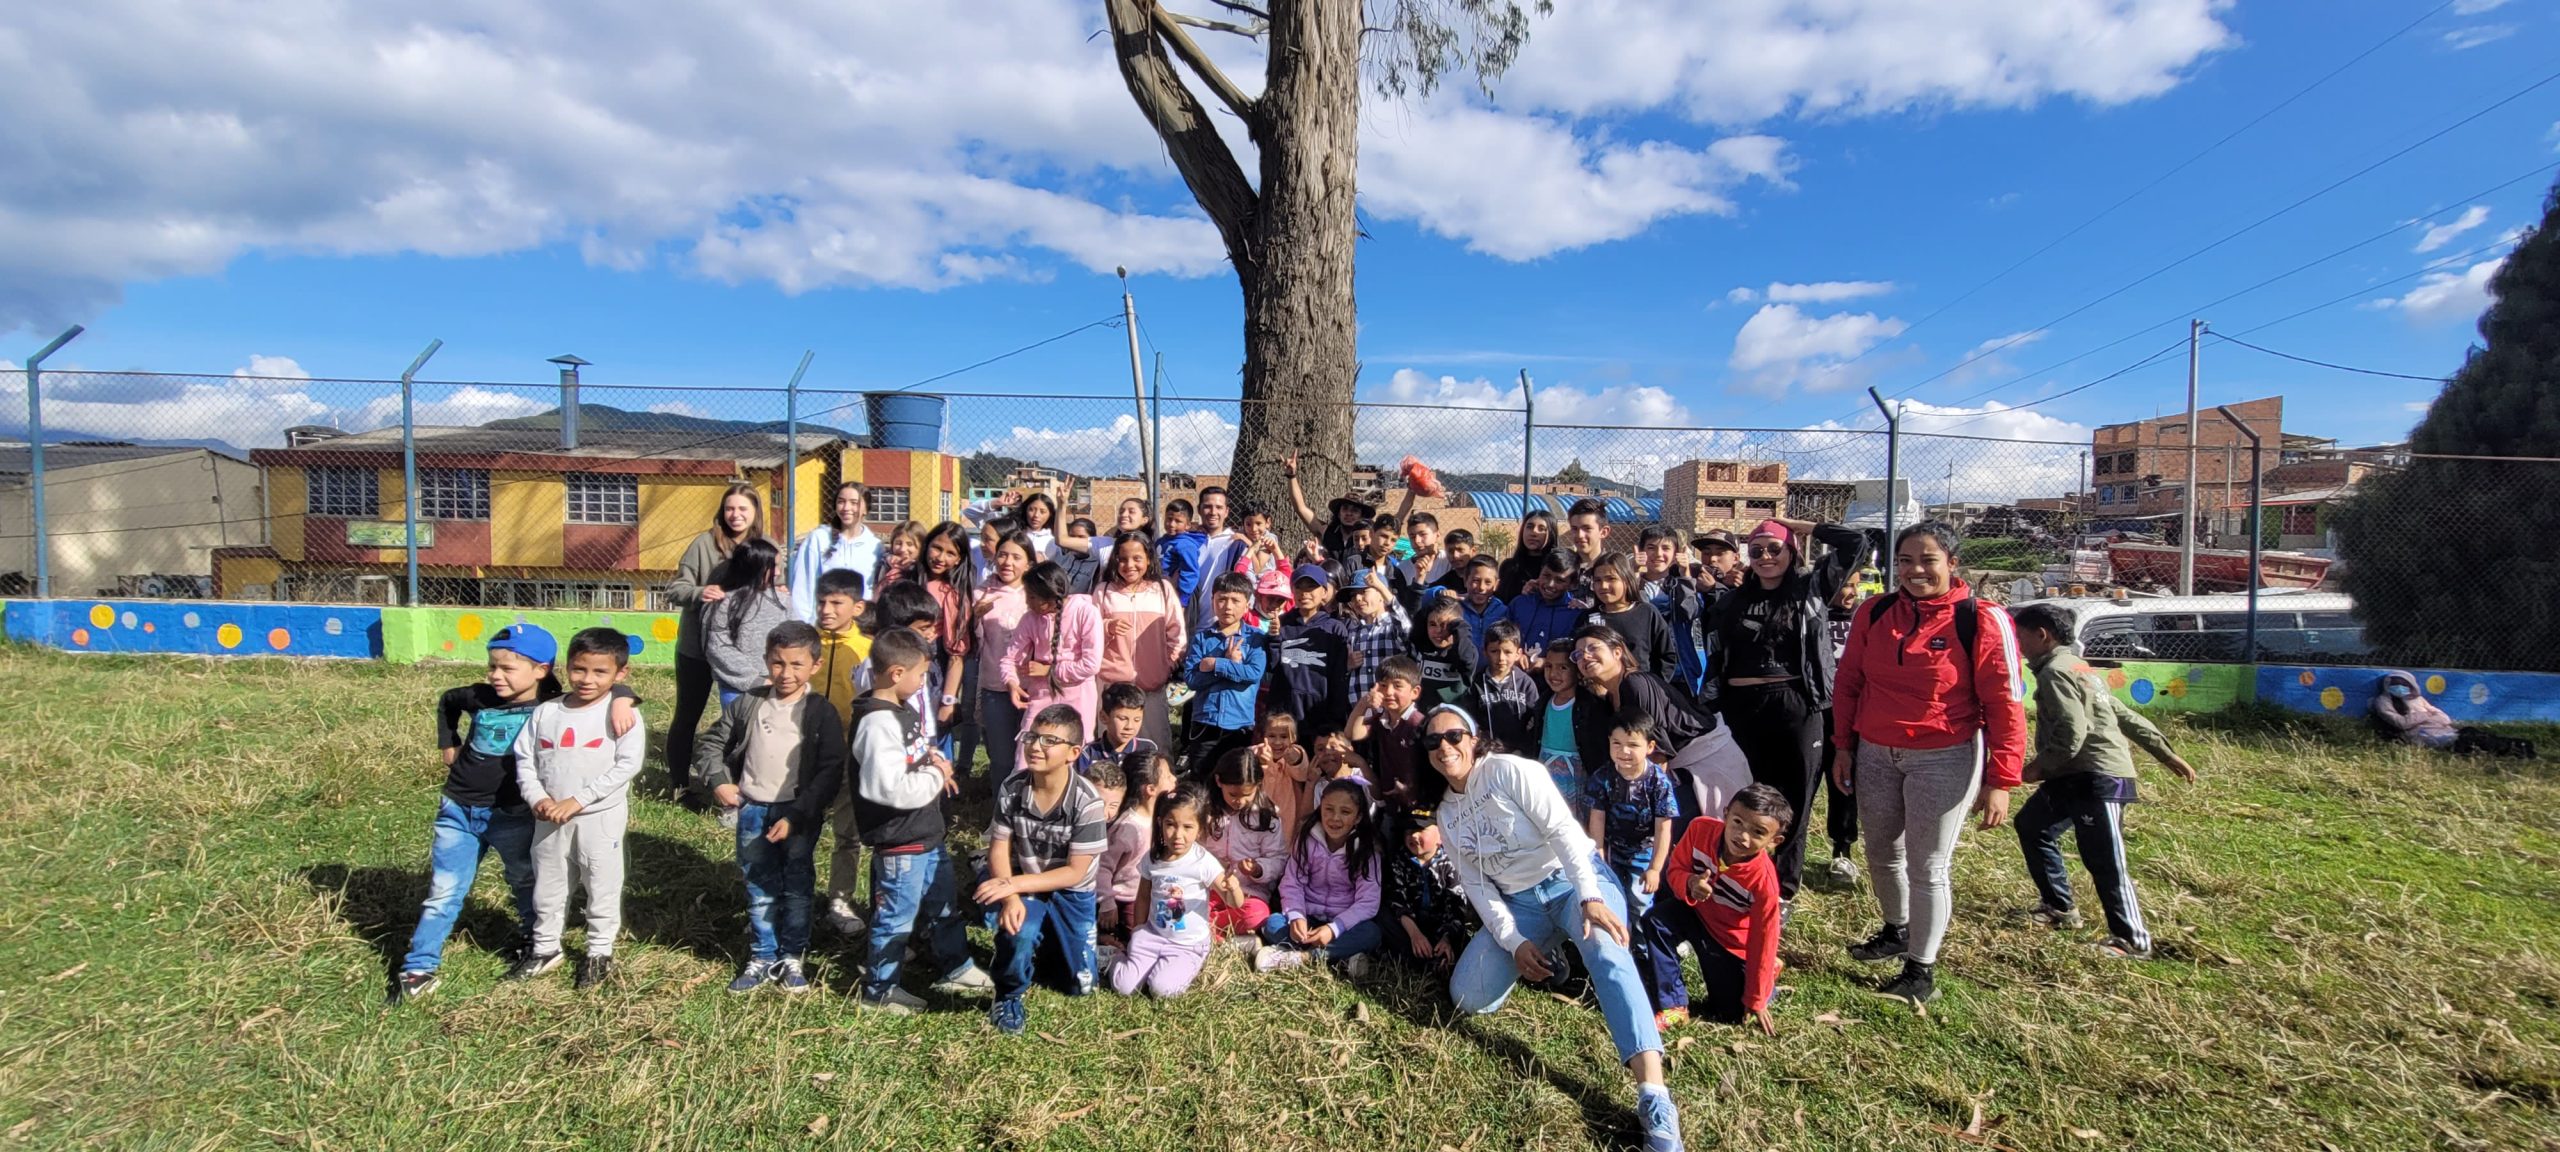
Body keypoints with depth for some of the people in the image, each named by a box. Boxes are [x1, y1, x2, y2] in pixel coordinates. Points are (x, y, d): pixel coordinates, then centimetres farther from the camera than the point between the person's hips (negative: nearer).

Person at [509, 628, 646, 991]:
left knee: (602, 888, 9)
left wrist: (578, 800, -20)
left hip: (601, 818, -4)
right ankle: (545, 949, 39)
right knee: (547, 887, 20)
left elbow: (627, 764, -17)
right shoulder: (545, 712, 1)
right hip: (550, 820, 4)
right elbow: (525, 758, 5)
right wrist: (538, 798, -11)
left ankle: (599, 953, 27)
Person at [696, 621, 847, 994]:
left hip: (800, 815, -2)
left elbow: (830, 772, -12)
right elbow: (713, 744, 13)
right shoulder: (746, 705, -1)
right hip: (753, 811, 3)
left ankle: (792, 957, 23)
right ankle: (762, 959, 25)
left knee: (797, 890, 8)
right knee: (759, 890, 13)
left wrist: (796, 816, -17)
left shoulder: (821, 713, -10)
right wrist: (718, 781, -4)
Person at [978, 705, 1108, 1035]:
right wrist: (1011, 897, -26)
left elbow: (1075, 872, -21)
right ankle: (1008, 997, -1)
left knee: (1081, 987, 7)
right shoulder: (1011, 788, -18)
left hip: (1071, 893, 0)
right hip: (1023, 886, 0)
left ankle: (1049, 941, 38)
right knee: (1019, 933, -34)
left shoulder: (1087, 801, -26)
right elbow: (999, 849, -9)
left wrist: (1013, 884, -27)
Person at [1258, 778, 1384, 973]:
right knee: (1273, 924, -25)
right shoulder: (1307, 840, -6)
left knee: (1370, 933, -31)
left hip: (1344, 923, -1)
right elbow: (1292, 884, -8)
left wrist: (1334, 928, -29)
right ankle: (1342, 956, -31)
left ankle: (1298, 956, -30)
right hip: (1308, 919, 1)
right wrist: (1296, 917, -28)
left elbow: (1367, 902, -17)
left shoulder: (1366, 849, -10)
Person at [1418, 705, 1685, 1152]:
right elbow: (1476, 885, 5)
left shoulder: (1508, 769, -10)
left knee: (1607, 952, -38)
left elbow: (1563, 829, -19)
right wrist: (1514, 942, -9)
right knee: (1467, 997, -12)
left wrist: (1590, 898, -32)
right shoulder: (1446, 814, 7)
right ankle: (1543, 957, 15)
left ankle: (1656, 1101, -47)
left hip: (1573, 881, -5)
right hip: (1519, 903, 6)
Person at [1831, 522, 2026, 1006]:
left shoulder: (1981, 620, -12)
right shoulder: (1874, 613, 1)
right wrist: (1844, 747, 8)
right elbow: (1848, 682, 9)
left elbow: (2004, 706, -11)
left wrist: (2000, 782, -13)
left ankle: (1922, 970, 16)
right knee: (1881, 854, 18)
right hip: (1875, 754, 5)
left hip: (1943, 759, -5)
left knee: (1928, 866, 2)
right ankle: (1897, 932, 42)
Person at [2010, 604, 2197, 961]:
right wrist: (2167, 753, 24)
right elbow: (2126, 716, 21)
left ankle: (2132, 941, 0)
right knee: (2031, 826, 17)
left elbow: (2072, 732, -23)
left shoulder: (2055, 672, -14)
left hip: (2097, 778, -11)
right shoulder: (2077, 668, 18)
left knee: (2104, 861, -7)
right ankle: (2060, 907, 25)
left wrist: (2037, 768, -14)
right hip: (2074, 777, 11)